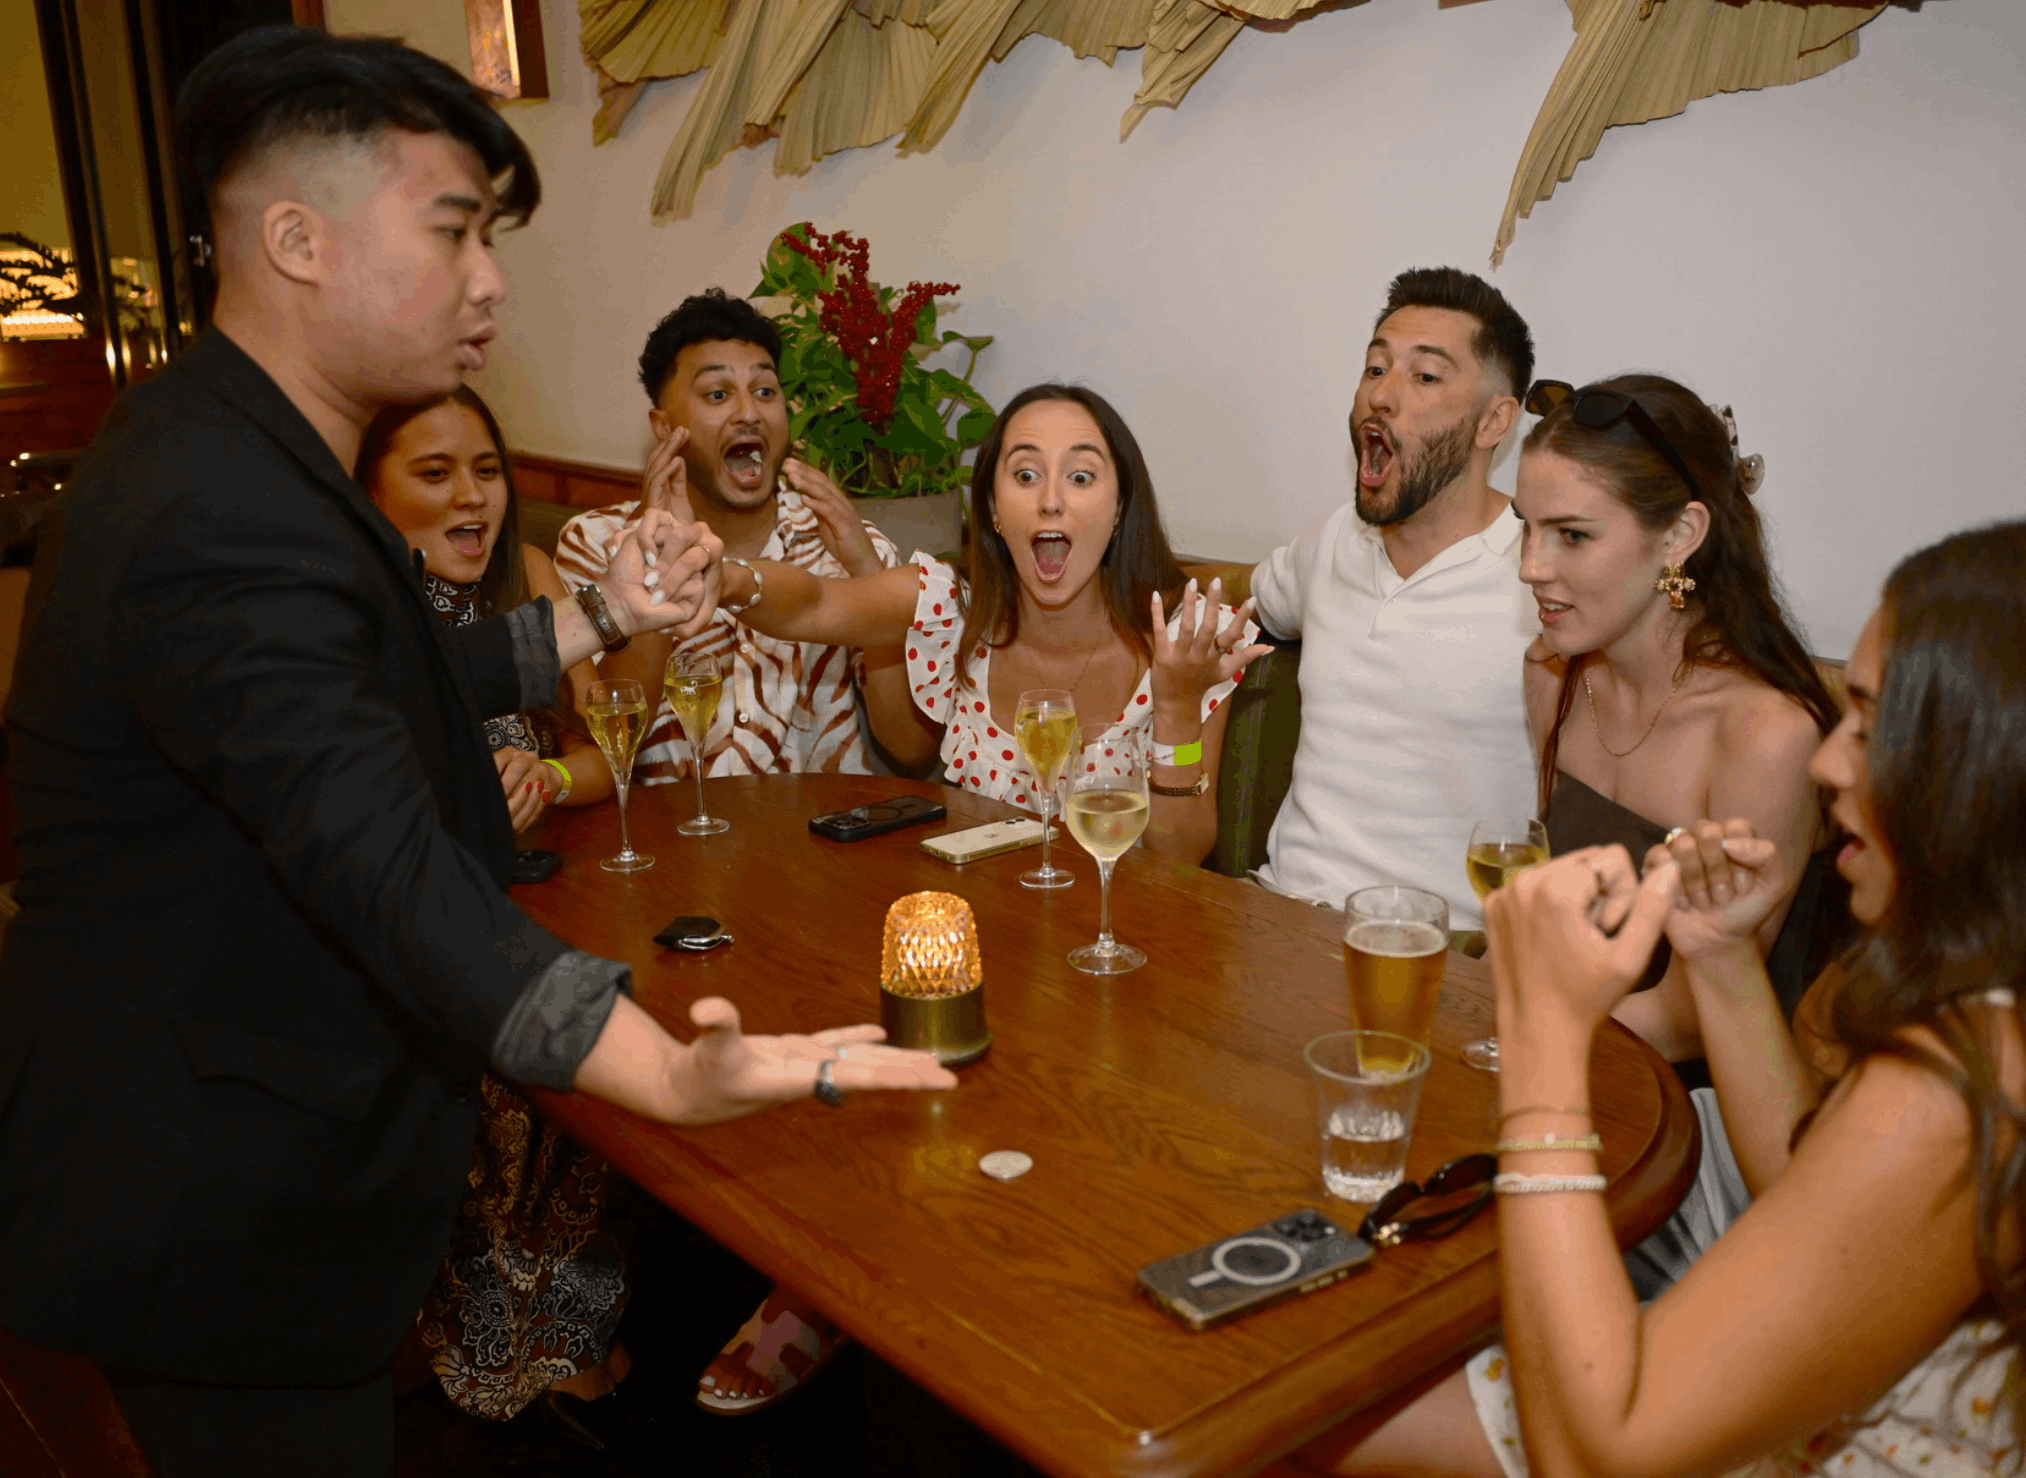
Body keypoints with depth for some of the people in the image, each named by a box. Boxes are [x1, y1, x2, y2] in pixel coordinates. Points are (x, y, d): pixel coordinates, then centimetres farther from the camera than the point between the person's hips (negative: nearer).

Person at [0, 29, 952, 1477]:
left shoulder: (243, 455, 7)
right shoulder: (220, 519, -29)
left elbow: (378, 680, 18)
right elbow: (384, 869, -39)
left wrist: (602, 618, 9)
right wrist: (677, 1073, -48)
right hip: (225, 1211, -10)